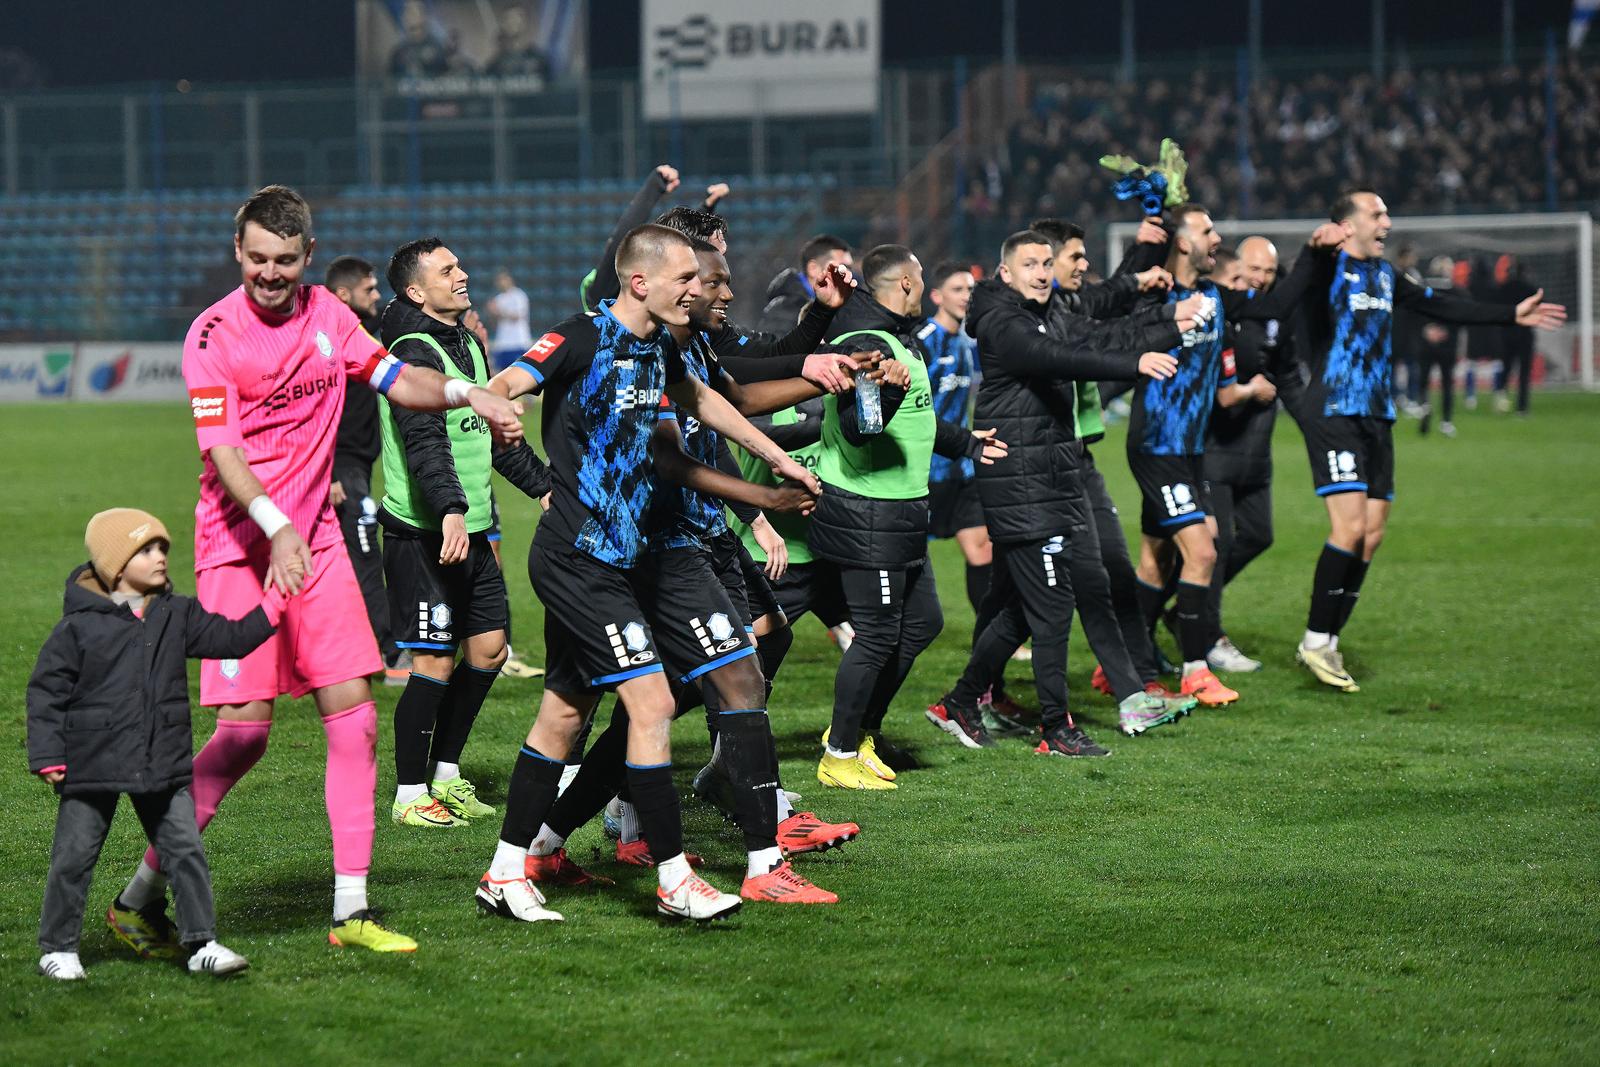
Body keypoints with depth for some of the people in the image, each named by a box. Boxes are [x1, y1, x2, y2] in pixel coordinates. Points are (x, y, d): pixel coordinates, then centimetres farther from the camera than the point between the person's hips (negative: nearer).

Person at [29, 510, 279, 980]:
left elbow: (231, 638, 8)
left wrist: (275, 602, -4)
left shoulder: (176, 615, 6)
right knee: (73, 858, 3)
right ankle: (58, 948, 16)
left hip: (163, 765, 4)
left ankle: (202, 943, 7)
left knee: (186, 851, 0)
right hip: (92, 765, -3)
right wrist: (47, 757, -9)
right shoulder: (79, 626, -8)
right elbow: (46, 690, -4)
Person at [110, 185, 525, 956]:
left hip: (316, 539, 6)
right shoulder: (214, 335, -11)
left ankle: (350, 908, 2)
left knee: (353, 710, -2)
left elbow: (393, 378, 19)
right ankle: (144, 887, 3)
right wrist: (277, 526, -33)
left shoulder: (327, 314, 7)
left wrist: (467, 394, 0)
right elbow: (222, 451, -19)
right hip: (239, 544, -6)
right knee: (246, 727, -11)